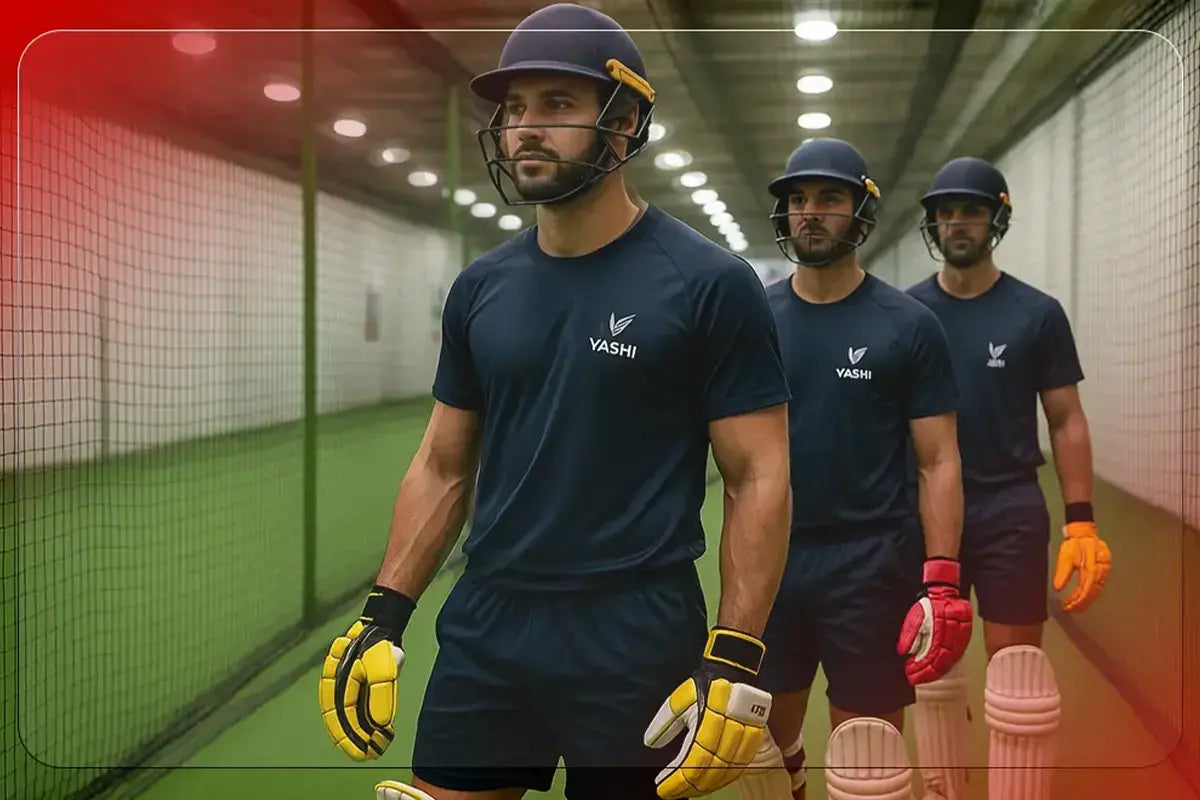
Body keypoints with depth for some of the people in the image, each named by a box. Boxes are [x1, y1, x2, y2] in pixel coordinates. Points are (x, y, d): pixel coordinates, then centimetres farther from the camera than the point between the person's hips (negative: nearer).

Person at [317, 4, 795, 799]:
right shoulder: (481, 286, 6)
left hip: (638, 641, -4)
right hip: (483, 631, 4)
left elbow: (759, 479, -8)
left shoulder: (710, 284, -8)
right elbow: (442, 467, 12)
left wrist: (737, 660, -14)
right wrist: (383, 618, 7)